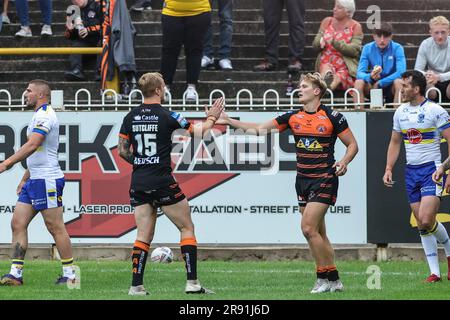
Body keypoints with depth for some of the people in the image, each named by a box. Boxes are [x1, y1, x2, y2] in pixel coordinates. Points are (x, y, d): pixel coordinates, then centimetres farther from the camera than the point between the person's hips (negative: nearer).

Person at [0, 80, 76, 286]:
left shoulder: (44, 115, -13)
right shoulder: (39, 115, 19)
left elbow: (32, 146, -26)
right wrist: (25, 178, 27)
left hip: (47, 180, -10)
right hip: (35, 180, 10)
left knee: (55, 227, -6)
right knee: (18, 223, 4)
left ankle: (70, 274, 0)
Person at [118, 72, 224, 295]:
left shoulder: (130, 118, 5)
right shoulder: (167, 116, -8)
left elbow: (122, 151, 9)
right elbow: (199, 132, -3)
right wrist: (211, 118, 15)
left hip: (138, 183, 5)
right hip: (163, 183, -5)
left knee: (144, 235, 7)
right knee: (187, 228, 6)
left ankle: (136, 285, -1)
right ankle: (192, 282, 0)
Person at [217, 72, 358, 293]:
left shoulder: (332, 117, -7)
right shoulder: (293, 117, 7)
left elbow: (352, 145, -1)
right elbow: (260, 129, 9)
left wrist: (344, 162, -20)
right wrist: (228, 121, 5)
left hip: (324, 179, -6)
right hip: (303, 179, 6)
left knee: (308, 227, -16)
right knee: (318, 233, 7)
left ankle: (324, 279, -6)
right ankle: (334, 280, 13)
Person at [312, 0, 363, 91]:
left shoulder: (355, 26, 4)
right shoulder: (327, 22, 15)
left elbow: (355, 50, -9)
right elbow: (315, 44, 11)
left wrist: (334, 42, -20)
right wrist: (321, 42, -15)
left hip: (346, 67, -1)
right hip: (326, 63, 1)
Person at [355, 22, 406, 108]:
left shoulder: (397, 48, -11)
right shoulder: (367, 48, -5)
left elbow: (401, 72, -22)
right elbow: (360, 73, -12)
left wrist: (380, 83, -25)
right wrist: (371, 76, -35)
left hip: (391, 86, -2)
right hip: (373, 85, 2)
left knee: (399, 82, -34)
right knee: (359, 82, -27)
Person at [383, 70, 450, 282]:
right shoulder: (400, 113, 9)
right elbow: (395, 143, 20)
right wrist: (388, 169, 9)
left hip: (432, 169, -6)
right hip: (411, 172, 6)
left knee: (426, 220, -17)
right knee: (421, 225, 3)